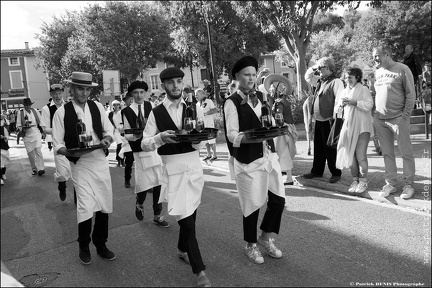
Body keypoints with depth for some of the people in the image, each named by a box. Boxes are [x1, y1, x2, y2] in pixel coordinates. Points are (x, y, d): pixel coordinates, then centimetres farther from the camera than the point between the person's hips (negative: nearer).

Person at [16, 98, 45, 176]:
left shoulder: (35, 111, 4)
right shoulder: (20, 113, -1)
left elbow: (40, 121, 14)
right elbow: (18, 125, 1)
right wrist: (23, 128, -18)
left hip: (36, 133, 0)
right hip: (27, 135, 1)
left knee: (38, 150, -14)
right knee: (30, 153, 6)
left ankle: (41, 169, -14)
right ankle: (34, 169, 19)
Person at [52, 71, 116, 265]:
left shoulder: (97, 106, 2)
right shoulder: (62, 112, -7)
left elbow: (109, 130, 10)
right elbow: (57, 145, -5)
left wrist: (107, 139, -12)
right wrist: (70, 152, -25)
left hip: (101, 161, 4)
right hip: (80, 164, -3)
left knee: (104, 205, 11)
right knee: (86, 207, -8)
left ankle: (100, 244, 32)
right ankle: (84, 246, 20)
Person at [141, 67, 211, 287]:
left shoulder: (194, 109, 4)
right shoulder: (156, 113, -2)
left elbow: (201, 144, 2)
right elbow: (144, 144, -1)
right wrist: (160, 137, -20)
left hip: (194, 165, 3)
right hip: (172, 168, -3)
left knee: (190, 215, 16)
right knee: (186, 219, -6)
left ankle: (183, 249, 42)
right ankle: (199, 270, 7)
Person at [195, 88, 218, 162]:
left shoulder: (208, 101, -8)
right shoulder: (198, 104, 13)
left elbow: (215, 110, -15)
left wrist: (205, 113, -21)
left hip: (209, 123, -7)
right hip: (201, 124, 7)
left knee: (211, 141, -3)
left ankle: (214, 155, 6)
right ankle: (209, 155, 21)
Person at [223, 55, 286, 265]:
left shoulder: (260, 96, 11)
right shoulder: (232, 102, -9)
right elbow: (232, 135, -15)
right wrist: (254, 137, -29)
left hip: (268, 155, 6)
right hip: (247, 160, -6)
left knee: (278, 199, 8)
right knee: (252, 204, 5)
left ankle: (266, 238, 33)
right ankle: (250, 245, 30)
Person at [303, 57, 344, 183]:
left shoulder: (336, 82, -11)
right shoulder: (320, 81, 13)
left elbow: (339, 100, -19)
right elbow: (307, 77, 28)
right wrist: (313, 68, 10)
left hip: (329, 120, -8)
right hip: (318, 120, 8)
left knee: (330, 148, -1)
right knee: (318, 147, 14)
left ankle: (336, 173, 11)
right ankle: (317, 171, 25)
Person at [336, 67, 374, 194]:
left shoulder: (363, 89, -1)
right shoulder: (345, 91, 16)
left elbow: (369, 104, -14)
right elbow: (338, 108, 20)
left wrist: (354, 102, -19)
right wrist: (341, 104, -1)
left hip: (362, 126, -5)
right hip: (349, 126, 6)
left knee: (361, 156, -8)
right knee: (351, 155, 5)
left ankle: (363, 181, 4)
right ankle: (355, 180, 15)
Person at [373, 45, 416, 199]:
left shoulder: (402, 69, -2)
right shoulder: (377, 72, 14)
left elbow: (410, 94, -4)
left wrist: (405, 116, -11)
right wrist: (376, 114, 8)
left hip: (398, 119, -5)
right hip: (380, 119, 5)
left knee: (406, 152, 1)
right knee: (387, 153, 8)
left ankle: (408, 185, 10)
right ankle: (390, 184, 16)